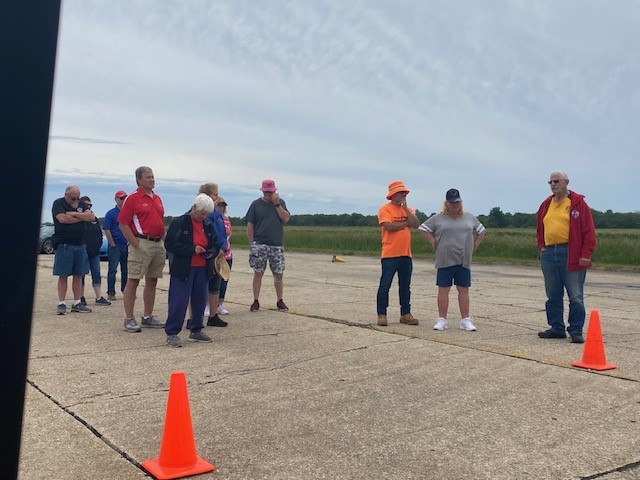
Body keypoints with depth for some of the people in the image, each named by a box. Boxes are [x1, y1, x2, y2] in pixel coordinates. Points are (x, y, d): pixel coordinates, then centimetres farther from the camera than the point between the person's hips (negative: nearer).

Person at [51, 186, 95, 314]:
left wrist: (74, 214, -10)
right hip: (64, 244, -5)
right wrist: (82, 217, -4)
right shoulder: (58, 203, 0)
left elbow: (92, 217, 1)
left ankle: (77, 303, 12)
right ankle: (61, 304, 1)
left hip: (80, 245, 5)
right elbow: (62, 218, -17)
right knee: (63, 275, -3)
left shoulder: (81, 204, 15)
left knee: (78, 275, 6)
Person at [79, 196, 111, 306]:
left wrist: (98, 245, 7)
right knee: (81, 275, 3)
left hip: (94, 251, 6)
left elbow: (99, 233, 20)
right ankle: (81, 297, 11)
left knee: (96, 274, 2)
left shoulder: (94, 219, 15)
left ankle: (99, 298, 1)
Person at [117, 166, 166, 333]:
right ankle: (129, 319, -1)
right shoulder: (132, 198, -6)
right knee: (133, 281, -5)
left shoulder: (157, 198, 16)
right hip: (142, 243, -7)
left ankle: (148, 317, 19)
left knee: (152, 281, 11)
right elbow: (123, 224, -10)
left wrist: (164, 241, 12)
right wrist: (136, 244, -14)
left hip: (158, 244, 8)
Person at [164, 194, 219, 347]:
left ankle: (196, 331, 24)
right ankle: (171, 333, 1)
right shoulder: (179, 223, -8)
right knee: (179, 301, -6)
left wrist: (212, 252, -2)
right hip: (182, 269, -6)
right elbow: (170, 244, -14)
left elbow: (216, 244, 21)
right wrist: (192, 249, -19)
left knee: (200, 300, 11)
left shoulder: (209, 225, 11)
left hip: (202, 270, 6)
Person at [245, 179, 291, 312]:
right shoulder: (256, 204, 5)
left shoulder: (280, 202, 9)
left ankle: (280, 301, 16)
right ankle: (256, 301, 7)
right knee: (258, 273, -1)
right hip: (259, 244, -1)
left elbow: (286, 219, -5)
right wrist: (251, 243, -2)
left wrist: (277, 204, -10)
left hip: (277, 245, 1)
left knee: (278, 274, 5)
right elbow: (250, 225, 4)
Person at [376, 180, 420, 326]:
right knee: (385, 286, -3)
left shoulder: (408, 209, 14)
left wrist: (405, 208, -4)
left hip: (406, 255, 6)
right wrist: (406, 223, -5)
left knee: (405, 286, 11)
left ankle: (405, 314, 19)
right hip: (389, 254, -6)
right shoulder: (385, 209, -3)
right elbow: (389, 227, -17)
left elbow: (416, 224, -2)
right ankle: (381, 314, 3)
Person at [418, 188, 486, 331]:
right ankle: (442, 320, 7)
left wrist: (474, 246, 11)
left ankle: (466, 320, 10)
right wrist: (434, 243, -2)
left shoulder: (469, 218, 11)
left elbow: (481, 231, 22)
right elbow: (422, 229, 3)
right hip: (445, 261, -2)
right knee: (443, 290, 0)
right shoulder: (438, 218, 1)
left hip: (464, 261, 2)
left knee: (464, 290, 5)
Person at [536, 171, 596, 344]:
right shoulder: (546, 204, 15)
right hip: (549, 254, 6)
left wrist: (586, 254, -11)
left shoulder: (578, 203, -3)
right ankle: (556, 328, 19)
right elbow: (539, 228, 26)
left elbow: (588, 230, -6)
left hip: (571, 254, -6)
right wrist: (541, 246, 13)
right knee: (553, 295, 10)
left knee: (575, 296, -2)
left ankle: (576, 331, 5)